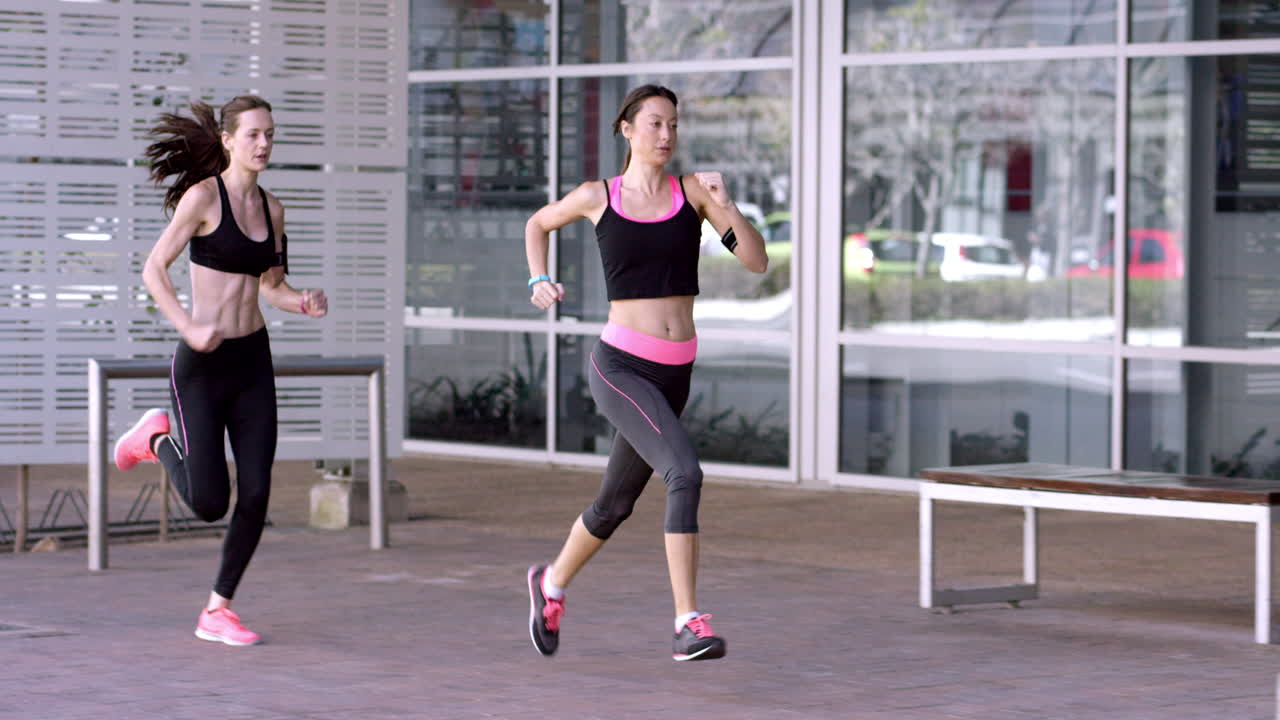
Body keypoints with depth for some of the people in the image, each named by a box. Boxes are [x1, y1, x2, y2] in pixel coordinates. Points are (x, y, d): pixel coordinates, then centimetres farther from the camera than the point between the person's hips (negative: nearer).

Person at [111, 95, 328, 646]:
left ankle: (217, 611, 11)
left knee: (256, 495, -3)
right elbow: (153, 270, -11)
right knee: (209, 503, -4)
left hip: (253, 363, 6)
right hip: (201, 366, -6)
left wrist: (303, 303, -3)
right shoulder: (202, 195, -10)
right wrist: (189, 328, -24)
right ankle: (158, 439, 26)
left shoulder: (271, 209, 9)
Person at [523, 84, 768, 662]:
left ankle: (552, 584, 46)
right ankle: (688, 624, -26)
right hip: (620, 366, -4)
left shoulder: (692, 191, 3)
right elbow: (538, 224, 22)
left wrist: (725, 203, -15)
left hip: (673, 374, 4)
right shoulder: (596, 197, 1)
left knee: (614, 505, 19)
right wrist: (539, 280, 8)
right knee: (685, 472, -26)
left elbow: (757, 261, -4)